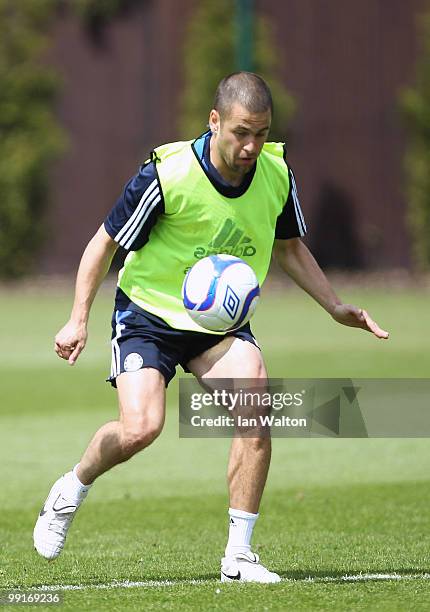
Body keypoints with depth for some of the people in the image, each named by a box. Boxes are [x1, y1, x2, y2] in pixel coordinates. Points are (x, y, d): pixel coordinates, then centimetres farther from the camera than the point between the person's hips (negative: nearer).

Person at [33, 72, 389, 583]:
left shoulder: (277, 173, -8)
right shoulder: (168, 175, -22)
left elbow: (289, 247, 13)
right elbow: (104, 243, -10)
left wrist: (337, 307, 5)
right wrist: (79, 320, -17)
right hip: (149, 311, -4)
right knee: (141, 427, -23)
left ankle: (238, 555, -12)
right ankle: (70, 491, 10)